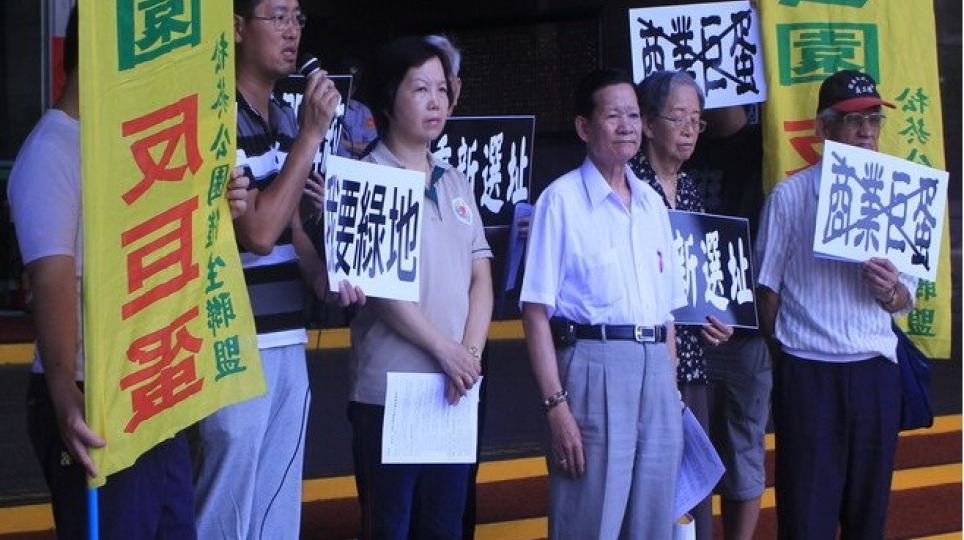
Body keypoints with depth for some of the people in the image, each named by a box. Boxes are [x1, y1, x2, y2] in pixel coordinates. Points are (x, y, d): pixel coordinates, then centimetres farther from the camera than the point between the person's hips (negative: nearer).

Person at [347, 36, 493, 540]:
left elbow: (480, 277, 11)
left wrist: (470, 354, -4)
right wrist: (444, 349, -10)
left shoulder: (455, 182, 15)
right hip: (389, 388, -6)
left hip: (455, 386, 6)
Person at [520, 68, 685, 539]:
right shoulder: (562, 199, -4)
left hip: (656, 369, 6)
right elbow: (536, 310, -9)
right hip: (594, 366, -6)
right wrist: (555, 404, -16)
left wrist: (673, 388, 14)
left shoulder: (652, 202, 15)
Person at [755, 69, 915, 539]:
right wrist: (781, 355, 2)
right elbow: (768, 288, 5)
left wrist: (890, 293, -11)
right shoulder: (790, 196, 1)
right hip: (808, 372, -3)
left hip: (875, 370, 3)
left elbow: (907, 297, 10)